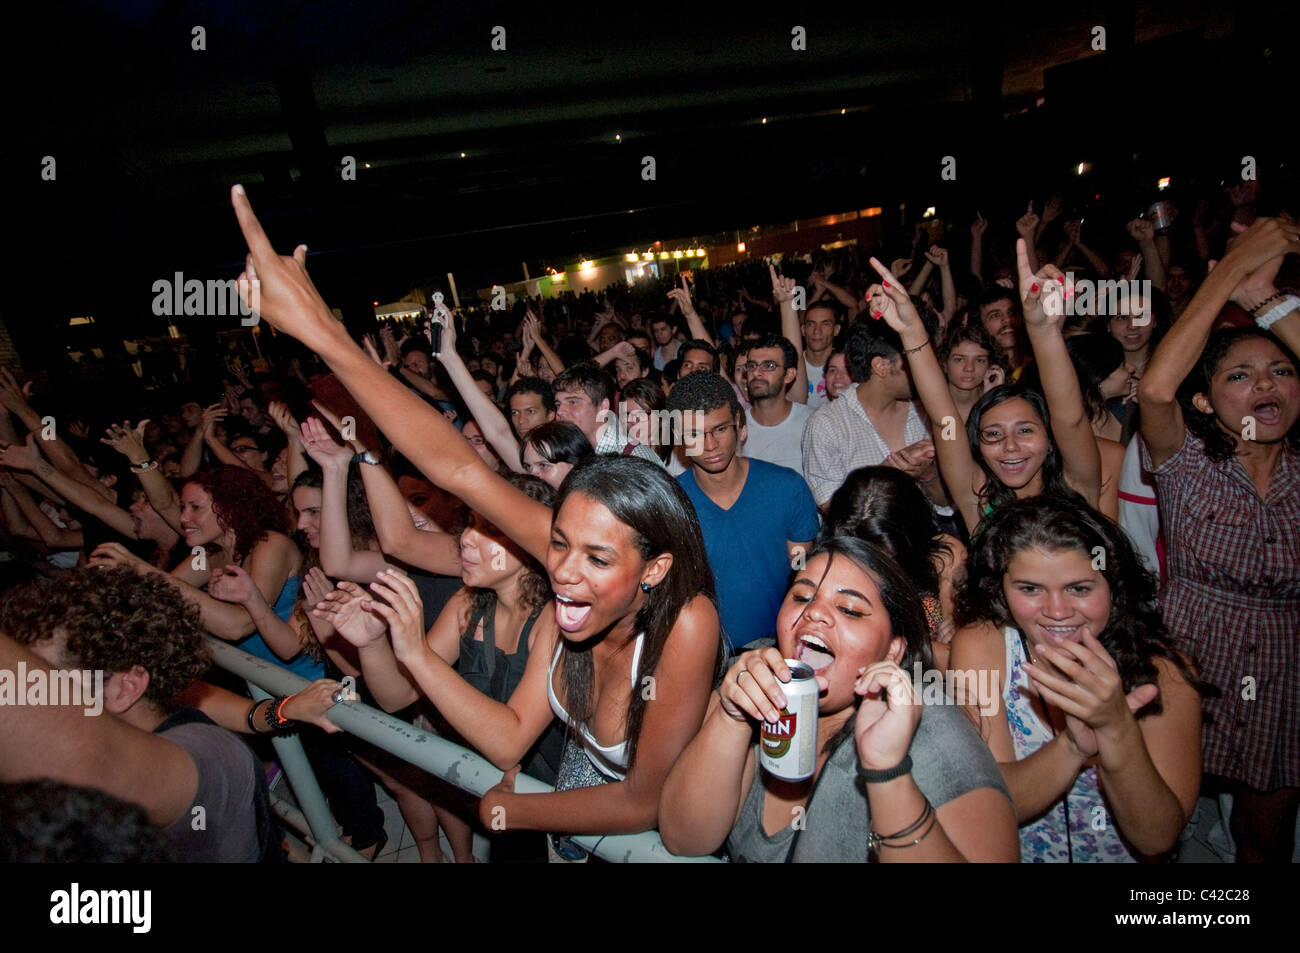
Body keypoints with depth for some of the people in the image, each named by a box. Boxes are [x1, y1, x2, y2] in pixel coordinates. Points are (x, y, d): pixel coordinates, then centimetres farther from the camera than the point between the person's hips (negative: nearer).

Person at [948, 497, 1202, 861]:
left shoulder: (1162, 670, -10)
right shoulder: (980, 647, -12)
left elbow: (1157, 840, -15)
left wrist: (1117, 729, -30)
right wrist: (1074, 745, -31)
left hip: (1122, 857, 1)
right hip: (1008, 855, 0)